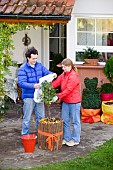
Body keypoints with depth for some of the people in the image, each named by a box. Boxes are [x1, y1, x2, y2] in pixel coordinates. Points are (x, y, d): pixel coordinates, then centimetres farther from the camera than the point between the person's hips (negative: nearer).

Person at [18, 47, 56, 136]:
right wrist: (33, 86, -35)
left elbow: (47, 72, 8)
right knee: (27, 118, 4)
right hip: (28, 97, -5)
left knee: (41, 117, 14)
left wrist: (52, 74, -15)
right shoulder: (23, 69, -14)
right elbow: (21, 83, -21)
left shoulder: (39, 65, 4)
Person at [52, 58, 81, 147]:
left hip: (74, 101, -9)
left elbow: (68, 89, -23)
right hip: (65, 101, 9)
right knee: (65, 120, 14)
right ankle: (66, 138, 26)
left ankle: (75, 140, 15)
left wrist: (58, 96, -24)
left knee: (75, 121, 4)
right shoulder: (63, 75, 10)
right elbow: (57, 82, 1)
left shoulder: (73, 76, -18)